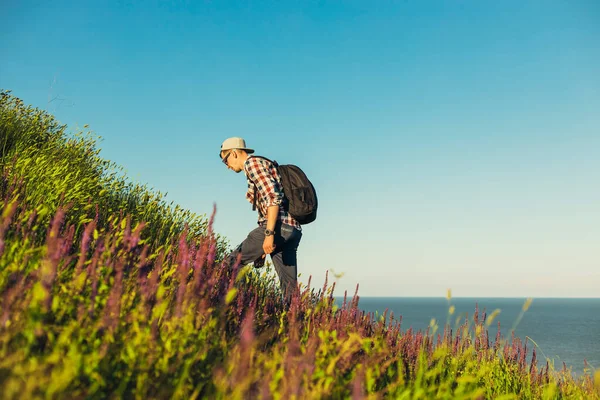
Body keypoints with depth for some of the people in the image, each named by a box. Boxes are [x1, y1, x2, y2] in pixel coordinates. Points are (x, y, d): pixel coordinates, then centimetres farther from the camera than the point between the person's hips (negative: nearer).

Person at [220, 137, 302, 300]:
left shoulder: (253, 162, -1)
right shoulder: (263, 165, 28)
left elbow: (274, 197, -15)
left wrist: (269, 233, -21)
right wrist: (262, 249, 27)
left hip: (278, 226, -9)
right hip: (292, 230, 10)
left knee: (232, 263, -3)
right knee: (290, 287, 6)